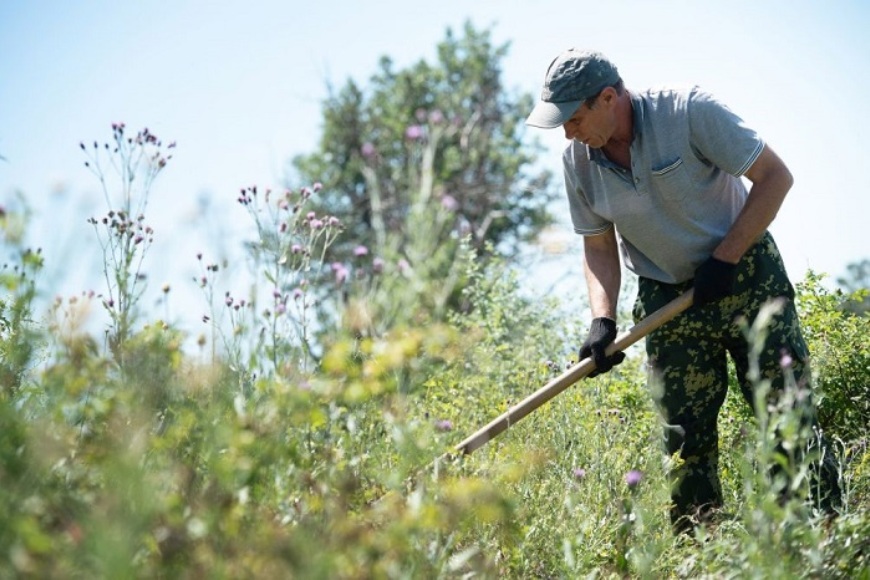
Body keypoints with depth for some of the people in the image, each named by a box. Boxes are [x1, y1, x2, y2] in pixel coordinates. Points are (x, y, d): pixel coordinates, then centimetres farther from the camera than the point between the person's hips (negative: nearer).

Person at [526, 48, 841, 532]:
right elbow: (599, 247, 7)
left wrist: (725, 258, -16)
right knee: (686, 438, 0)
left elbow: (775, 176, -13)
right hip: (667, 297, 4)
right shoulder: (578, 160, -4)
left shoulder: (690, 110, -18)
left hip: (746, 276, -3)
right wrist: (603, 320, -9)